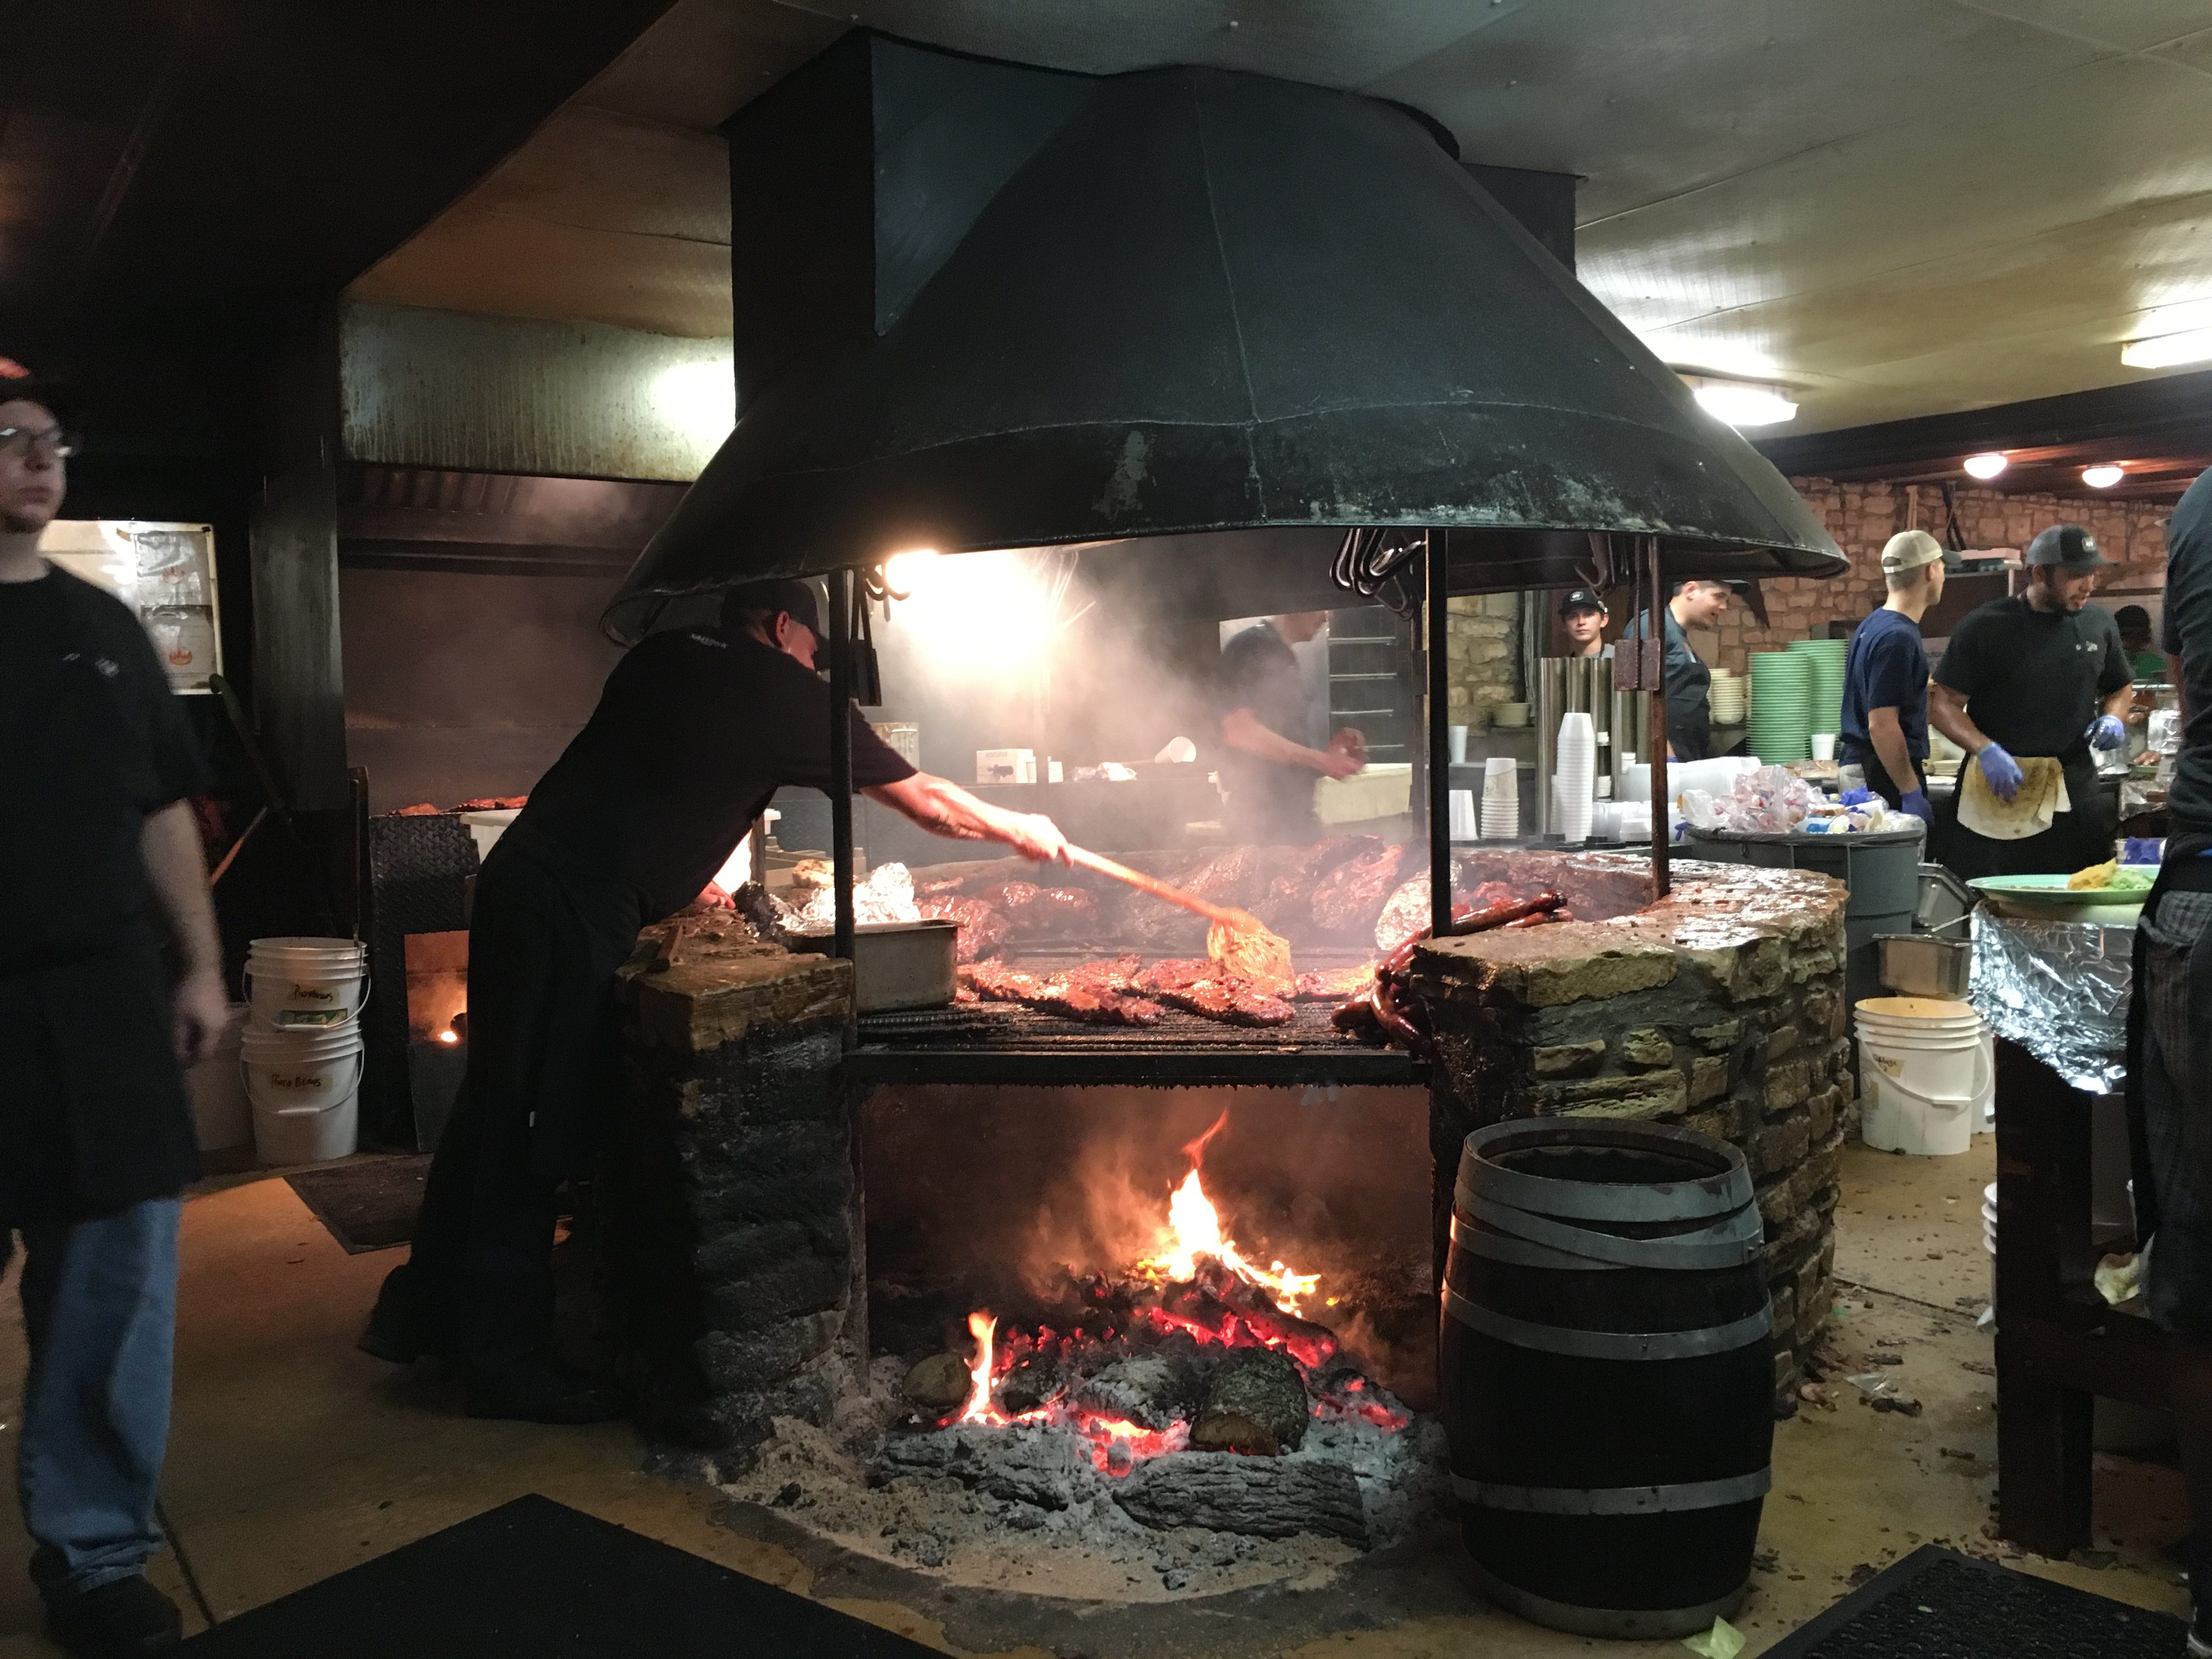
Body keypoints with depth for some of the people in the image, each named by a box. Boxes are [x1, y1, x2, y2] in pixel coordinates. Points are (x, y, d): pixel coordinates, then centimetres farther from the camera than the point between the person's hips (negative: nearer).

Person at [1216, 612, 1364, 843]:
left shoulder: (1283, 657, 20)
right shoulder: (1252, 647, -7)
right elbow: (1238, 730, -19)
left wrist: (1327, 756, 4)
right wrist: (1318, 760, -15)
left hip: (1295, 813, 9)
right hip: (1263, 814, -9)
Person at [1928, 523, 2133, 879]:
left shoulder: (2098, 624, 9)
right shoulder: (1986, 627, -6)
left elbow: (2121, 688, 24)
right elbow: (1942, 704, -7)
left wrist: (2114, 718, 1)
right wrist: (1985, 750, -23)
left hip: (2075, 787, 4)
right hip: (1997, 787, -4)